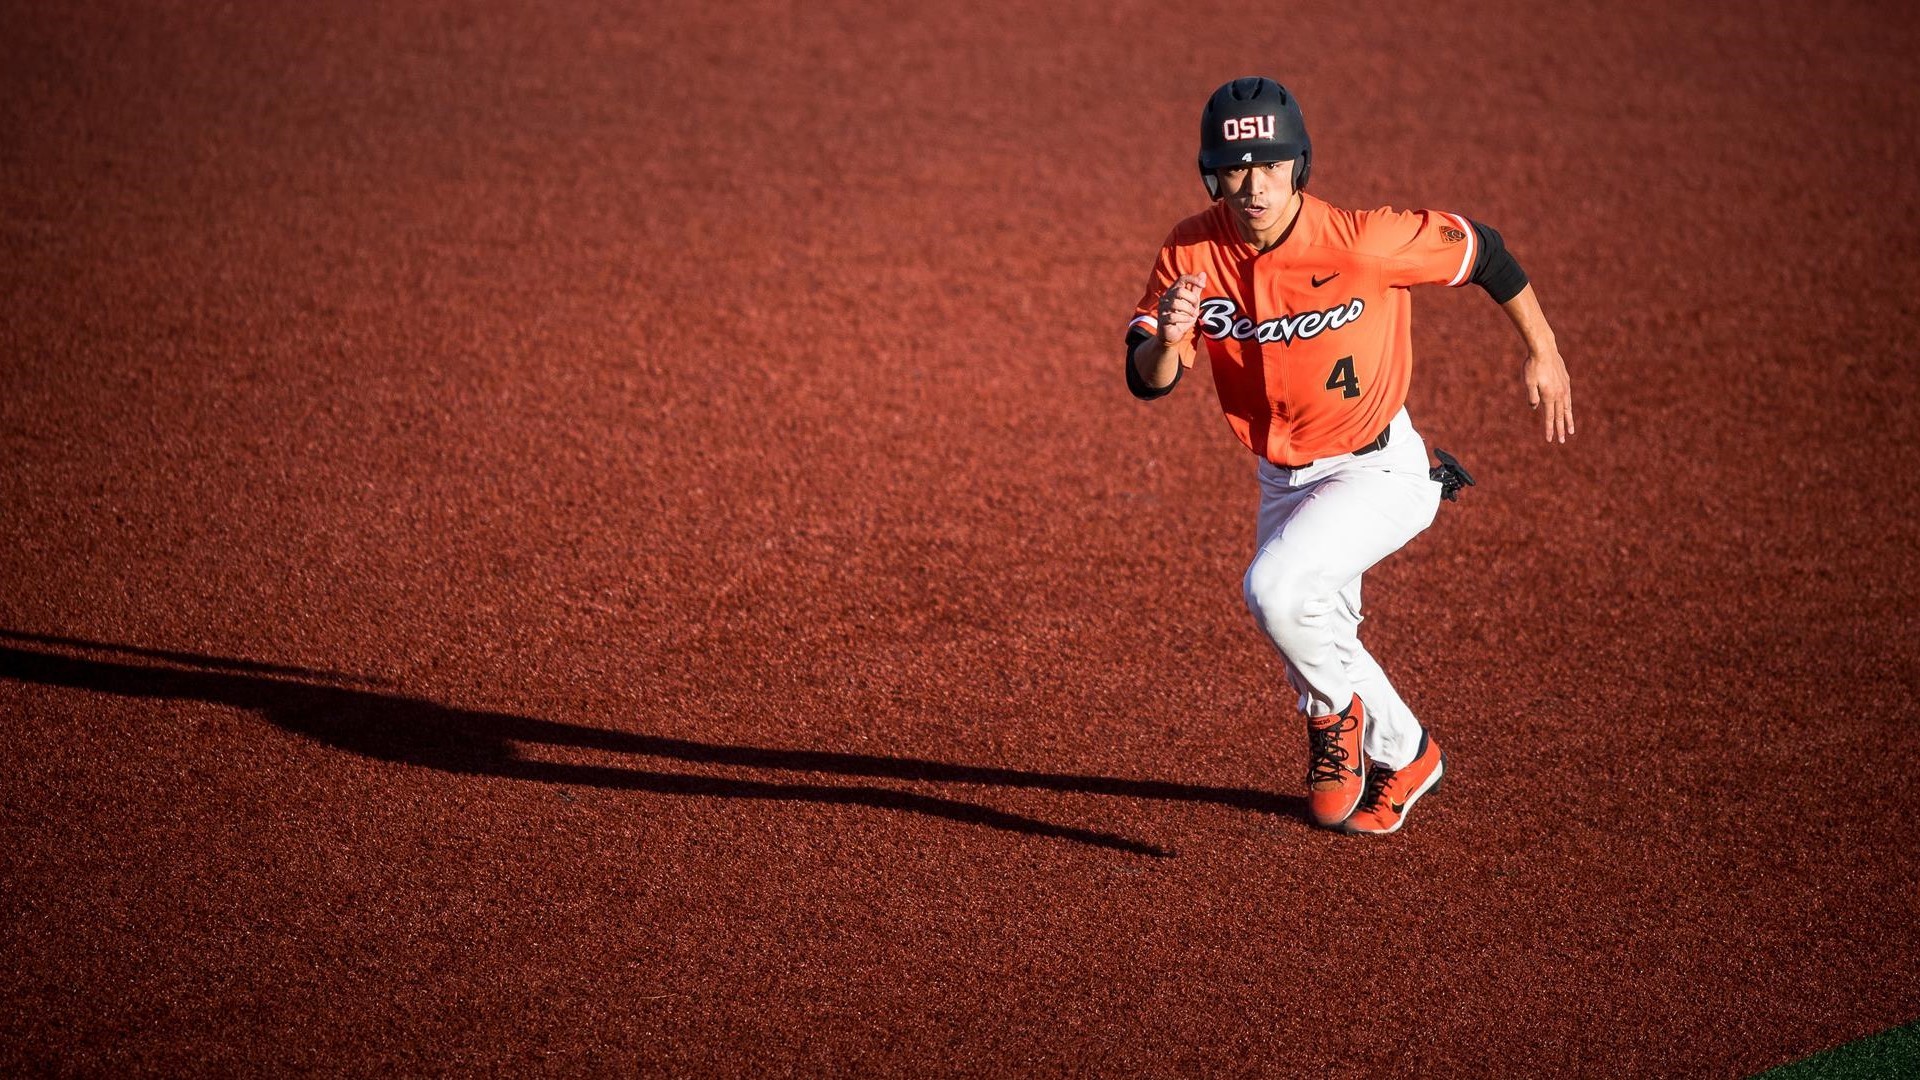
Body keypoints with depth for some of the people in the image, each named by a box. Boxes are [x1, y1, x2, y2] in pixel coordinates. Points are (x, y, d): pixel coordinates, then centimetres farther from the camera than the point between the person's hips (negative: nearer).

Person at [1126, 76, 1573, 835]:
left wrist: (1543, 352, -1)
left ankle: (1335, 712, 1)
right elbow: (1147, 381, -16)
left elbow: (1480, 249, -11)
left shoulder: (1363, 242, -27)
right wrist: (1168, 338, -39)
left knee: (1274, 589, -27)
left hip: (1378, 471, -6)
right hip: (1282, 480, 6)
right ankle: (1403, 756, 45)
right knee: (1313, 648, 19)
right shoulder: (1192, 251, -15)